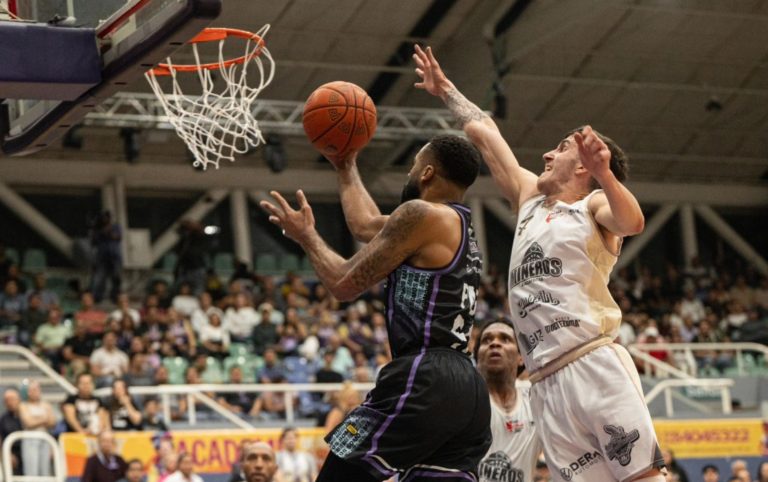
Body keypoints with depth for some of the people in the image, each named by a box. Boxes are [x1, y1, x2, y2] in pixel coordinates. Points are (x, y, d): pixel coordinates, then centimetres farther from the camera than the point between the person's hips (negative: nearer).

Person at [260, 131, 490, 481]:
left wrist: (306, 236, 14)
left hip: (422, 383, -9)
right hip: (467, 389, 9)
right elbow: (367, 227, 36)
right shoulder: (464, 231, 22)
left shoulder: (422, 214, -5)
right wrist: (346, 167, 48)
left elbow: (344, 284, -2)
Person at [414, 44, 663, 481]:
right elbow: (485, 133, 34)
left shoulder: (593, 205, 5)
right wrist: (446, 91, 42)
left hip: (595, 365, -6)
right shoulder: (530, 197, 25)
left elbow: (632, 222, -19)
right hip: (547, 383, 6)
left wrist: (604, 175, -36)